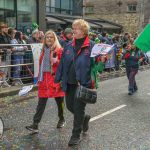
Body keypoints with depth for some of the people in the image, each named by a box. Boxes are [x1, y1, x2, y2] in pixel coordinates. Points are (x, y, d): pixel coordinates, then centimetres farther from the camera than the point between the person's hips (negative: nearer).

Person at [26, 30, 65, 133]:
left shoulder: (59, 50, -5)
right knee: (41, 103, 0)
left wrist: (56, 61, -24)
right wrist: (39, 78, 19)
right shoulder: (44, 50, 13)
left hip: (56, 79, -4)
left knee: (59, 101, 11)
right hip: (44, 79, 4)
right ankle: (35, 125, -2)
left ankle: (62, 119, 33)